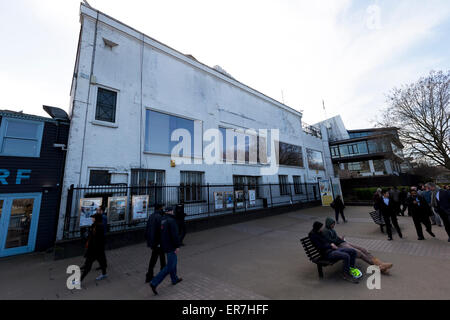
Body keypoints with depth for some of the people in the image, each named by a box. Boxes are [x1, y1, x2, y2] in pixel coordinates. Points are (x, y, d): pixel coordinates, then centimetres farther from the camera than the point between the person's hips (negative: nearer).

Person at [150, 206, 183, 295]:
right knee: (169, 266, 1)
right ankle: (154, 283, 1)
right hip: (171, 246, -9)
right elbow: (175, 234, -25)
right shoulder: (171, 220, -22)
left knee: (173, 261, 24)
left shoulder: (162, 220, 5)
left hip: (164, 245, 9)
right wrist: (177, 246, -19)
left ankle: (174, 279, 39)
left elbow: (161, 232, 14)